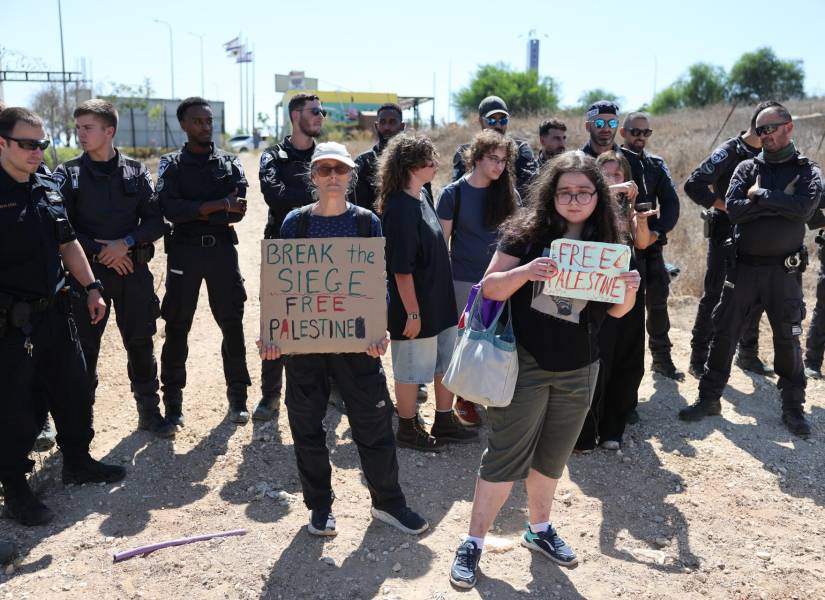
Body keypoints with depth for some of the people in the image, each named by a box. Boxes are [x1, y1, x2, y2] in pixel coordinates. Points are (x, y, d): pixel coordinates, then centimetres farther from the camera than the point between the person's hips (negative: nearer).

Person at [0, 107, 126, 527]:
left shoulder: (48, 189, 9)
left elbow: (67, 243, 18)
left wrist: (91, 287, 14)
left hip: (56, 312, 7)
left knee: (74, 389, 17)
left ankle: (77, 461, 36)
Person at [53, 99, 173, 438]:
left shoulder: (136, 172, 5)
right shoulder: (67, 174, 1)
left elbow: (156, 221, 2)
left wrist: (127, 242, -14)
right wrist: (99, 252, -13)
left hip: (133, 269, 2)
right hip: (88, 271, -1)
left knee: (141, 343, 9)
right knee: (85, 346, 3)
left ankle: (149, 411, 22)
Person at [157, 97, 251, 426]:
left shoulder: (230, 163, 9)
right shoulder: (171, 164, 5)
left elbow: (237, 211, -6)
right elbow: (170, 209, -13)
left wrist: (196, 212, -13)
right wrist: (219, 205, -19)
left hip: (222, 250, 1)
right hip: (185, 251, -1)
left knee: (232, 325, 4)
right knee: (177, 328, 4)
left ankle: (237, 398, 16)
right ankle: (173, 402, 16)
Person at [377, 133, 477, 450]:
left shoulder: (421, 197, 7)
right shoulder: (399, 208, -22)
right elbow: (401, 268, -23)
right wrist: (412, 313, -21)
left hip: (440, 302, 9)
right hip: (416, 308, -9)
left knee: (446, 363, 18)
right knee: (411, 370, 8)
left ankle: (445, 423, 34)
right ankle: (408, 429, 26)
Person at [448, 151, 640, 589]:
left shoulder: (607, 243, 1)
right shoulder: (526, 232, -8)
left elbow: (615, 311, 7)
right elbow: (490, 288, -11)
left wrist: (630, 289, -14)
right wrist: (525, 271, -29)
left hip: (578, 371, 4)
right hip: (524, 365, -4)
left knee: (552, 457, 18)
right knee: (505, 457, 1)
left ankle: (539, 529, 38)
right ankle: (473, 541, 14)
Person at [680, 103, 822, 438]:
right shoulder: (747, 168, 6)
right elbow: (733, 208, -11)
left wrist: (760, 195, -14)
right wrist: (780, 204, -15)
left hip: (784, 269, -1)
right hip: (743, 266, 2)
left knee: (787, 339, 5)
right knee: (724, 333, 4)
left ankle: (793, 407, 20)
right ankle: (709, 398, 16)